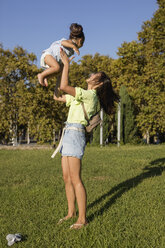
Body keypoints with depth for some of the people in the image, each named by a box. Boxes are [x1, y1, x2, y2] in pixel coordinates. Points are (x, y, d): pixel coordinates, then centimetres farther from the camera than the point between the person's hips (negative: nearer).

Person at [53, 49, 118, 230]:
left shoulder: (90, 95, -8)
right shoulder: (80, 96, 21)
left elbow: (63, 87, -17)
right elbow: (58, 97, 28)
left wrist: (66, 64, -7)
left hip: (75, 134, -9)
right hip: (68, 134, 9)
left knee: (75, 179, -10)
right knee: (66, 178, 9)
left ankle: (82, 218, -5)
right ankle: (71, 212, 19)